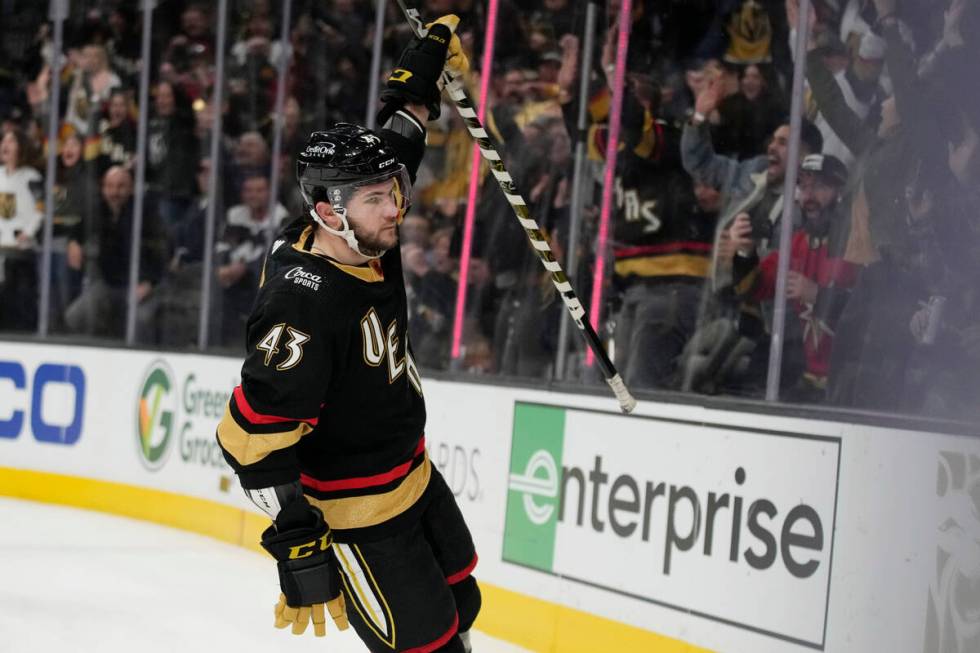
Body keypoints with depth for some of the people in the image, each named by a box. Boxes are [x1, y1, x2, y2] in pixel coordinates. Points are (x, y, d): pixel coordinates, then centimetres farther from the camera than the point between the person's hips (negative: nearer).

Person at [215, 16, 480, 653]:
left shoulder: (365, 238, -8)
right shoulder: (304, 306, -32)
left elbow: (400, 135, 11)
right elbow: (256, 439, -33)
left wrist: (431, 53, 14)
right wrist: (300, 550, -34)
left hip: (415, 476, 9)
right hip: (356, 516, -9)